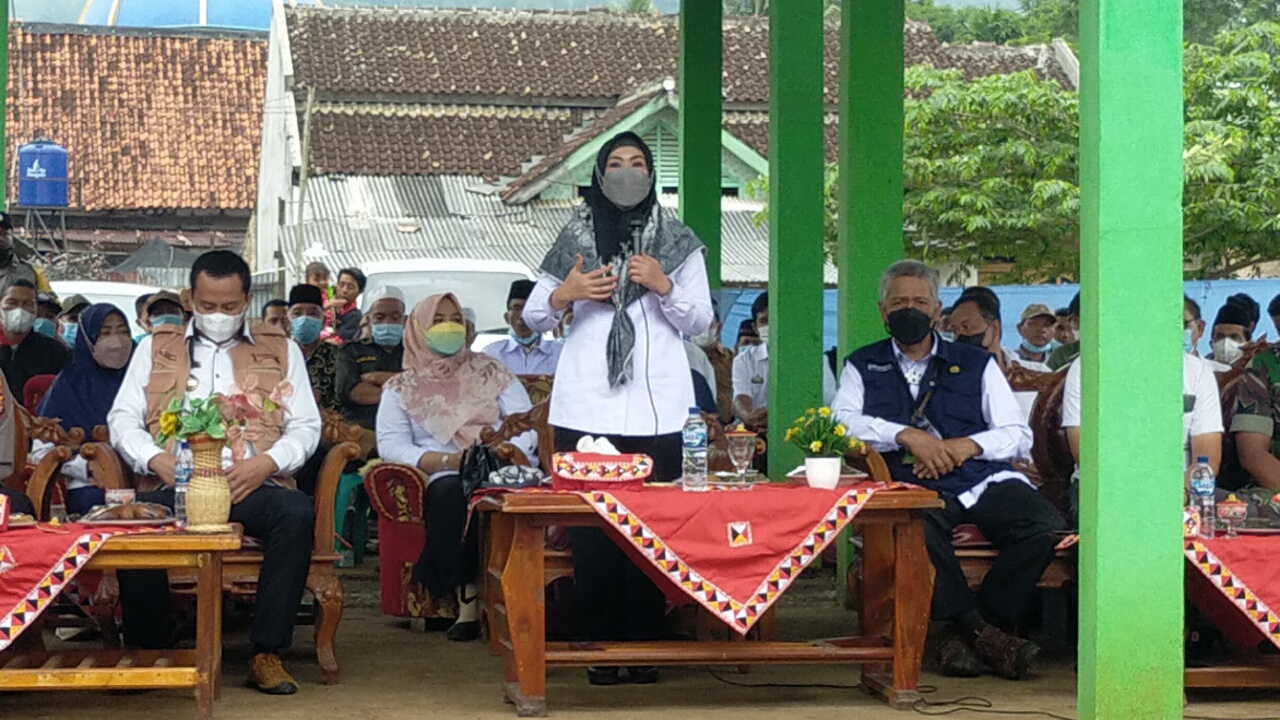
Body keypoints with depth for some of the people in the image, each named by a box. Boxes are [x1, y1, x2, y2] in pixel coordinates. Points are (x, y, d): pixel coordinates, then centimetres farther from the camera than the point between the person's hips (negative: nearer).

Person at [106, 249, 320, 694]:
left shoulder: (281, 351, 20)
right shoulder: (156, 347, 21)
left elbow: (306, 426, 12)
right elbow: (122, 419, 12)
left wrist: (267, 463, -9)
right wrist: (158, 461, -9)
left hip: (250, 485, 0)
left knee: (297, 513, -33)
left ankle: (267, 653, -27)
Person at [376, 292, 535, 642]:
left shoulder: (491, 373, 20)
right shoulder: (401, 388, 17)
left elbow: (526, 427, 10)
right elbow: (391, 446, 1)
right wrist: (450, 460, -14)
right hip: (443, 479, -1)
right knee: (452, 491, -38)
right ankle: (467, 598, -33)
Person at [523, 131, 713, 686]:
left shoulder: (678, 243, 11)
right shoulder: (575, 238, 12)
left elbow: (699, 321, 6)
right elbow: (533, 318, 11)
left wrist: (665, 287, -11)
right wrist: (563, 295, -9)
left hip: (656, 409, 0)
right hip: (586, 407, 0)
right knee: (590, 529, -4)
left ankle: (645, 645, 3)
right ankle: (599, 646, 3)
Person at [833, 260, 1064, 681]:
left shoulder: (976, 364, 21)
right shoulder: (863, 367, 19)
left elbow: (1019, 436, 13)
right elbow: (841, 423, 0)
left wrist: (965, 446, -6)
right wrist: (906, 435, -12)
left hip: (984, 479, 2)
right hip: (914, 489, -2)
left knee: (1046, 527, -28)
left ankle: (968, 635, -19)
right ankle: (980, 630, -26)